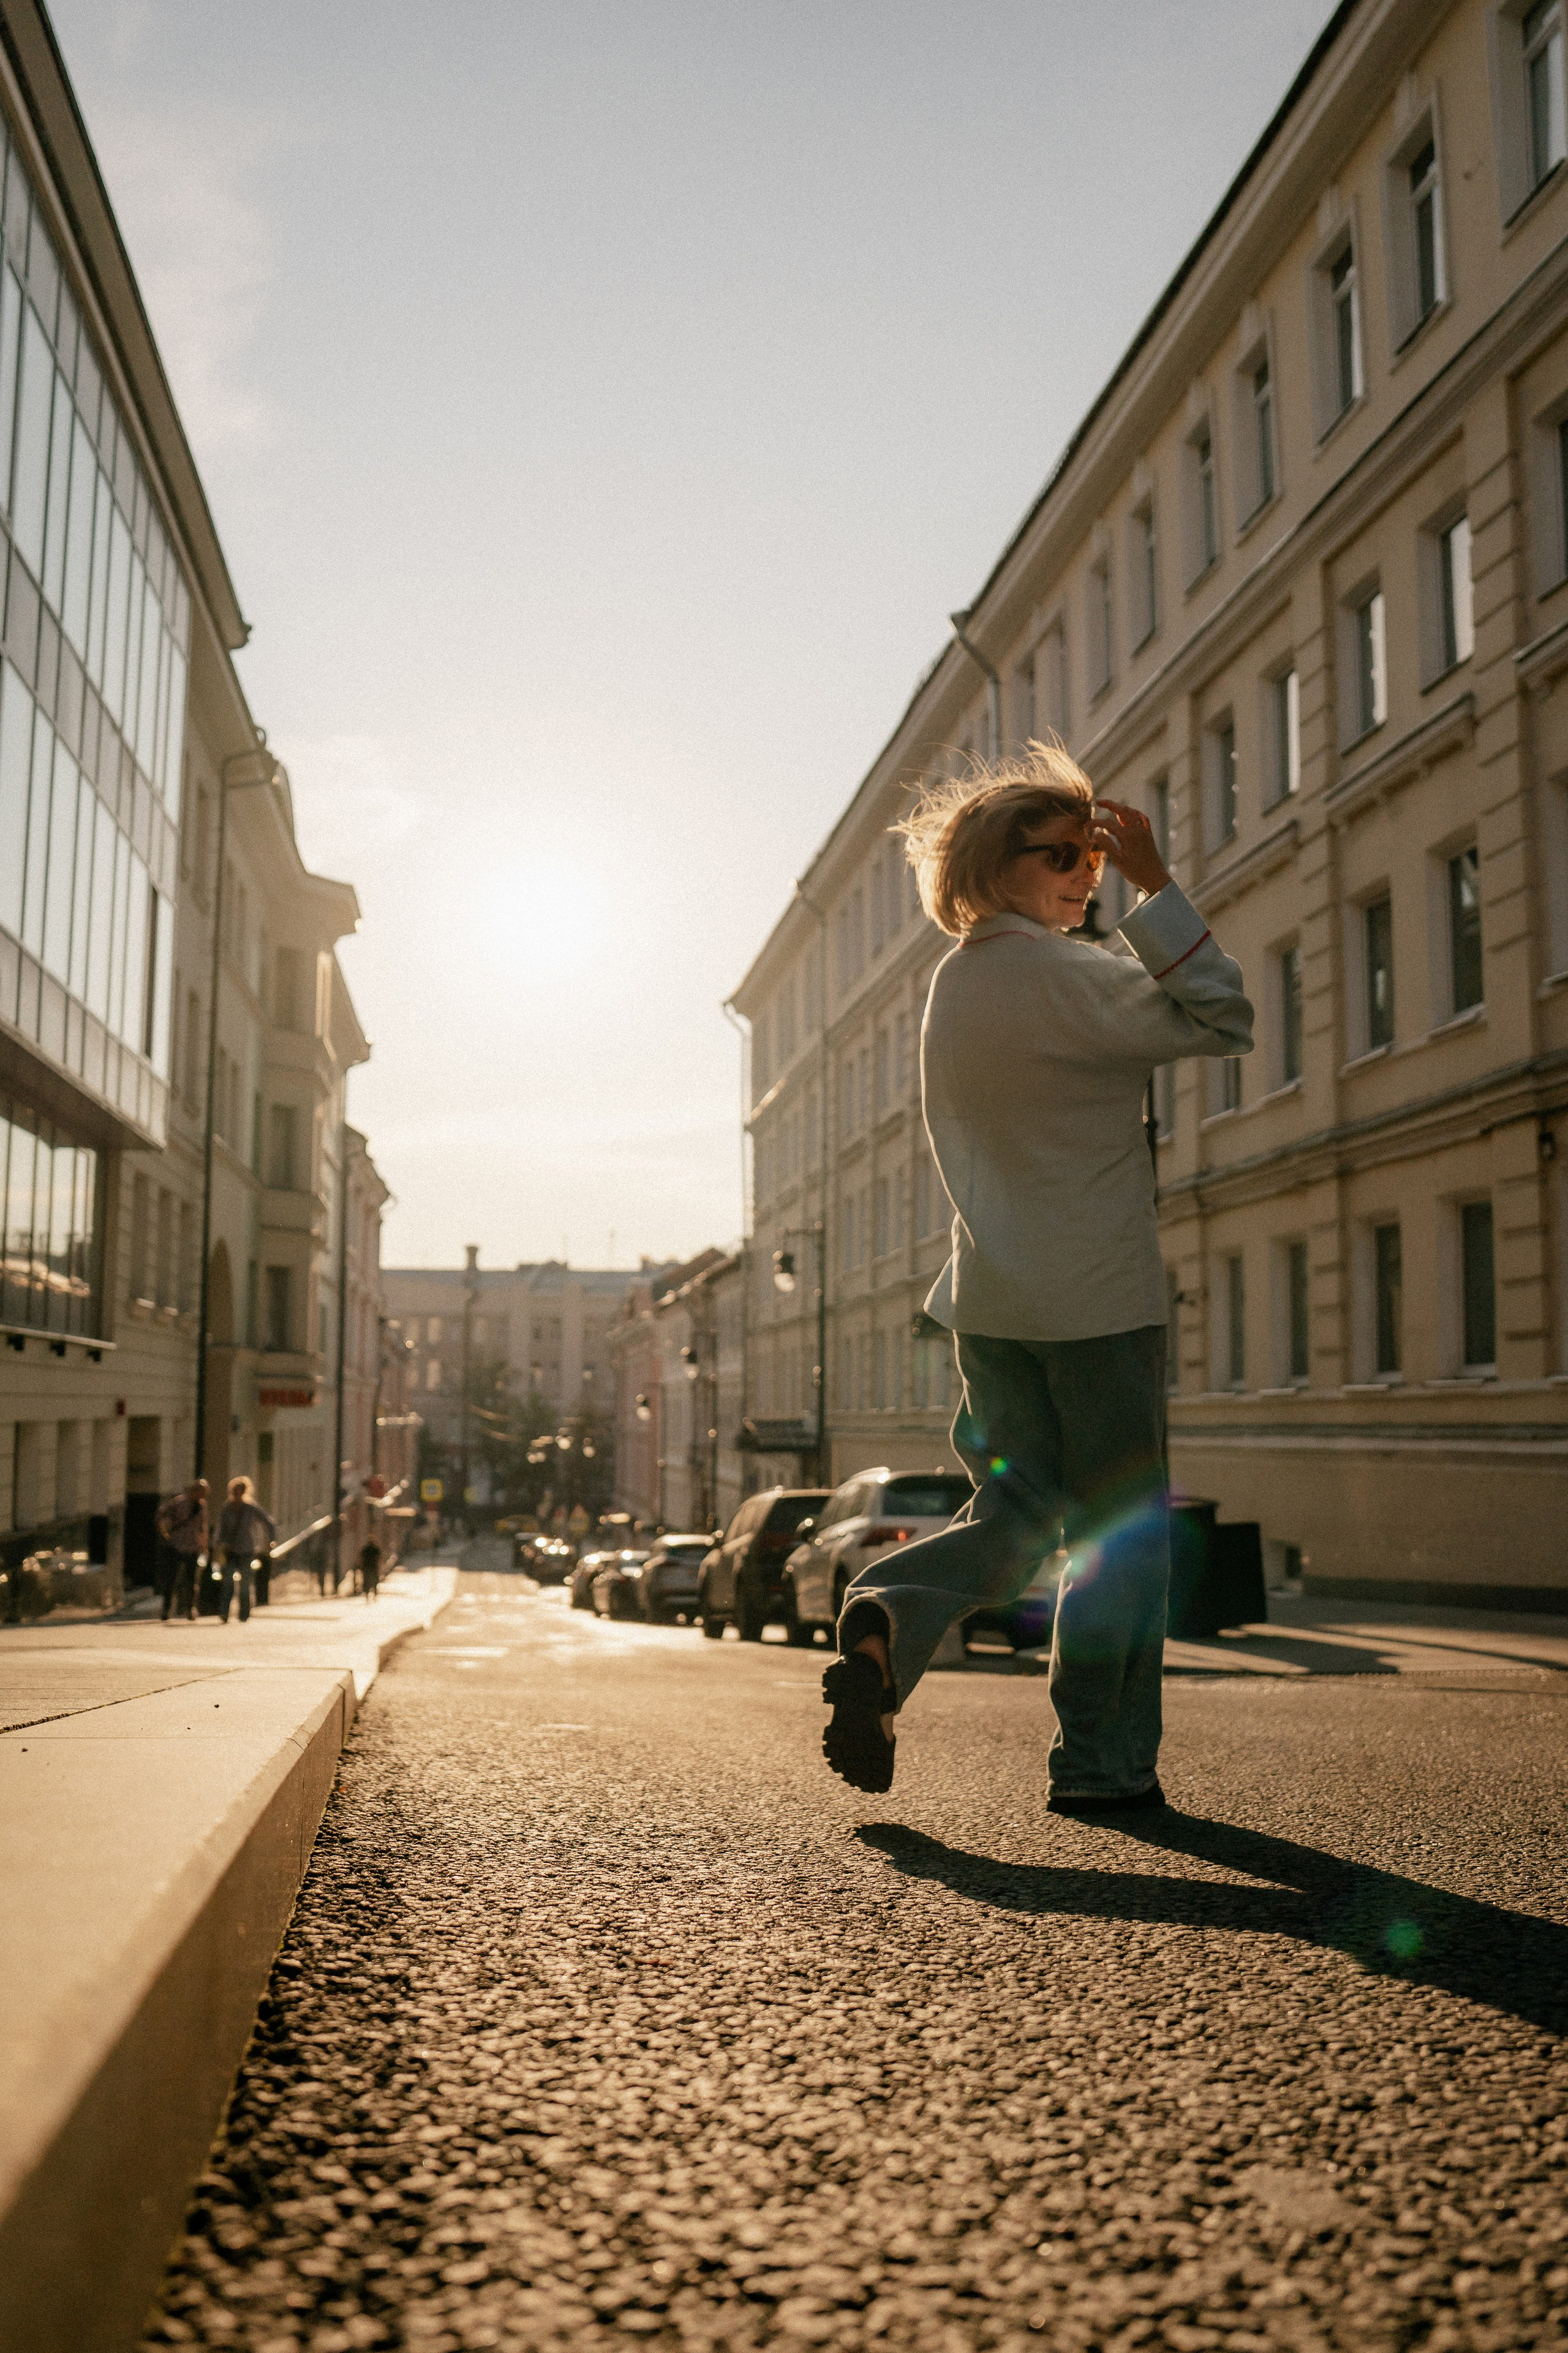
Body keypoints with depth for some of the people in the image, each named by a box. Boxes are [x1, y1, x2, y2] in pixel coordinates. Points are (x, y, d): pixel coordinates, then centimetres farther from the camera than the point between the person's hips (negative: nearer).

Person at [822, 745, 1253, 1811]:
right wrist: (1157, 883, -15)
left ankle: (891, 1613, -13)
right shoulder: (1067, 974, -15)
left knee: (1017, 1512, 14)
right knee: (1122, 1531, 5)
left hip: (992, 1295, 7)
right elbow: (1224, 1022, -15)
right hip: (1098, 1294, -7)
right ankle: (1103, 1764, 13)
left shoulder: (954, 982, 11)